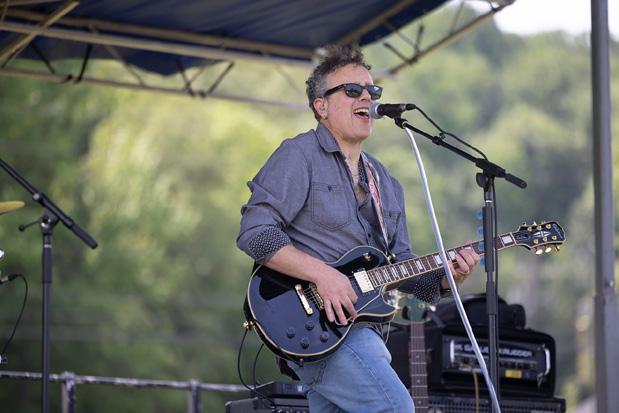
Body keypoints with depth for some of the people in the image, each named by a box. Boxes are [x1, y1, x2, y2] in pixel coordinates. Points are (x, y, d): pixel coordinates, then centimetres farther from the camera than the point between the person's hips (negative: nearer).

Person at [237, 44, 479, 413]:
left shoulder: (386, 184, 22)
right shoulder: (299, 156, -3)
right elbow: (254, 232, -13)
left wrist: (445, 277, 0)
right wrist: (320, 273, -22)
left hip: (362, 330, 8)